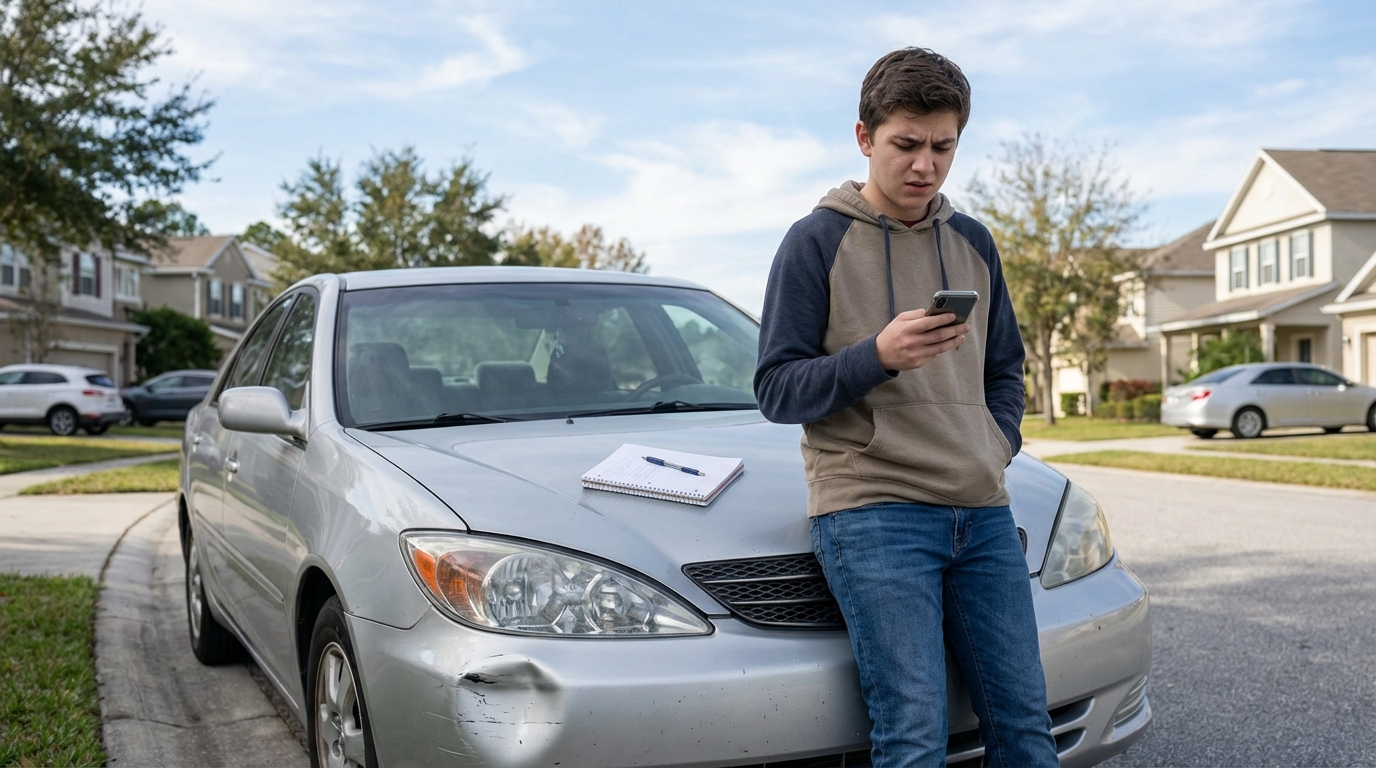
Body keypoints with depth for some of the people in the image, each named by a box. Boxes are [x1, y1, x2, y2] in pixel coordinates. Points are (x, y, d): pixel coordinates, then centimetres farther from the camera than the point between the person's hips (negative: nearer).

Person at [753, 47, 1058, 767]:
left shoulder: (972, 242, 17)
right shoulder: (817, 240, 0)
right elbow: (776, 390, -4)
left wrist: (996, 448, 7)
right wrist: (877, 356, -19)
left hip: (983, 514, 6)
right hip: (871, 512, -5)